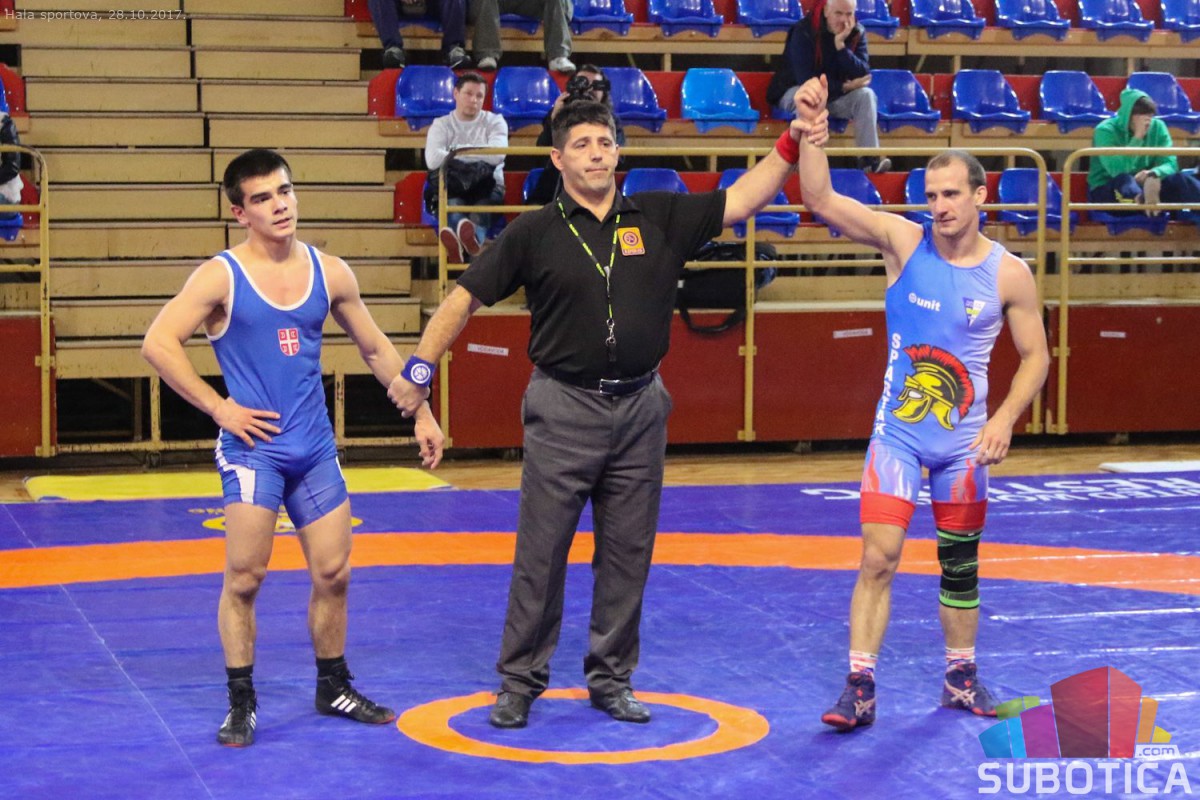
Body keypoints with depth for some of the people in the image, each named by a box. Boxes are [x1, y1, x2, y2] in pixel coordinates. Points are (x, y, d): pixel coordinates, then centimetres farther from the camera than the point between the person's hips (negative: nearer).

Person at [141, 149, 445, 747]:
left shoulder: (329, 273, 5)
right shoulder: (221, 277, -8)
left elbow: (376, 349, 15)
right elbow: (158, 344, -13)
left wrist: (420, 413, 12)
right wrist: (218, 407, -13)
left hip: (315, 448, 4)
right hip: (252, 446, -4)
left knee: (333, 572, 9)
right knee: (244, 577, -4)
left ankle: (334, 688, 26)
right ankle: (241, 704, 7)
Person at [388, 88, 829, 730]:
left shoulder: (658, 218, 4)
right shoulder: (535, 233, -2)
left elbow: (740, 200, 0)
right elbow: (466, 296, 1)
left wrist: (789, 147, -12)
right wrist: (420, 367, -4)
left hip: (639, 407, 3)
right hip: (564, 408, -3)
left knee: (628, 554, 8)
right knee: (541, 554, 0)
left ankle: (611, 680, 20)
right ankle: (520, 683, 11)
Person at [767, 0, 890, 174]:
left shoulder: (857, 33, -6)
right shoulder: (803, 31, -20)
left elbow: (863, 75, -16)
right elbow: (805, 78, -24)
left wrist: (841, 46, -28)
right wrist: (844, 86, -23)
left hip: (837, 95, 4)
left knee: (866, 94, -20)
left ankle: (869, 158, -24)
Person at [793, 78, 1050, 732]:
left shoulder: (1009, 274, -6)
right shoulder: (903, 242, -7)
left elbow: (1035, 355, 3)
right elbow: (819, 200, -15)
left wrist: (1005, 419, -11)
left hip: (964, 443, 1)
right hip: (897, 434, -1)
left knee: (960, 564, 13)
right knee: (877, 560, -9)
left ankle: (961, 679, 30)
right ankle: (860, 688, -3)